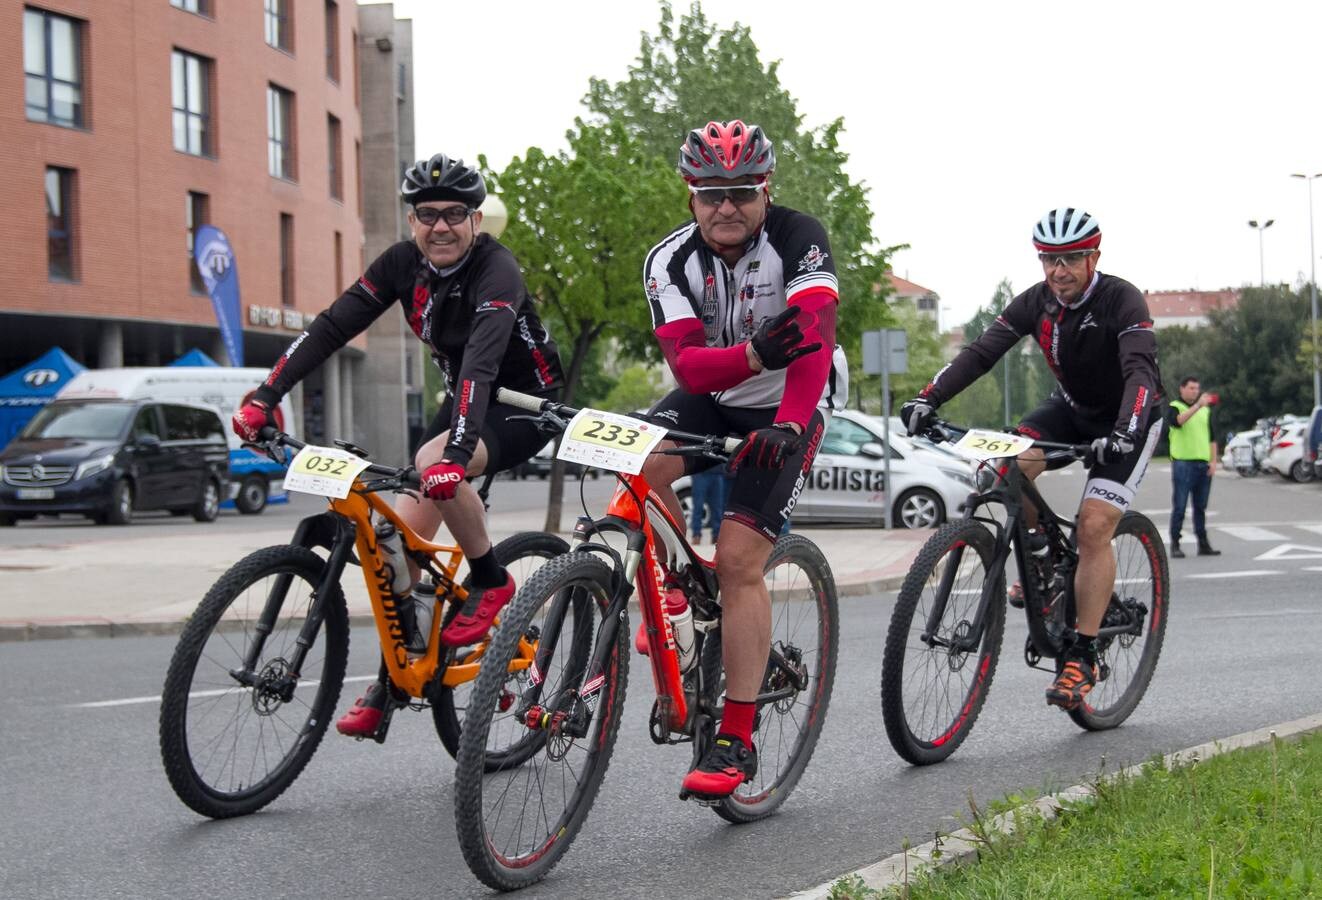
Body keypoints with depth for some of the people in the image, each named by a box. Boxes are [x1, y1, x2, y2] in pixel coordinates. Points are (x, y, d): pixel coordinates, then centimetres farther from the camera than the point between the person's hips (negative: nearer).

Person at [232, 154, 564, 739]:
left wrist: (456, 454, -57)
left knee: (433, 465, -35)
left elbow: (481, 361, -43)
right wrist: (265, 398, -25)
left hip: (523, 404, -7)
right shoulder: (404, 263, -8)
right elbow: (332, 326, -14)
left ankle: (492, 585, -13)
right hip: (464, 400, 7)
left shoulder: (497, 272, -28)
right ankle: (394, 679, 7)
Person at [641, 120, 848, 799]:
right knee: (638, 468, -28)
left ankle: (736, 743, -12)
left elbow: (813, 338, -34)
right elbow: (685, 362, -24)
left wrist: (788, 426, -50)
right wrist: (755, 354, -44)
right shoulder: (670, 260, -12)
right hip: (715, 396, 4)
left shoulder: (798, 238, -21)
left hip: (792, 406, -3)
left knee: (739, 558, -18)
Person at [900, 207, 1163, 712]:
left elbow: (1140, 370, -37)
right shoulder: (1035, 302, -11)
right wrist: (927, 399, -35)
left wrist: (1125, 431, -56)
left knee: (1093, 527, -20)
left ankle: (1082, 657, -13)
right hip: (1072, 409, 5)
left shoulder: (1122, 300, -25)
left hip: (1128, 419, -5)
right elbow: (981, 352, -20)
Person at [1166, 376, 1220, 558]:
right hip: (1183, 462, -5)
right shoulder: (1174, 407, 0)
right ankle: (1175, 545, -2)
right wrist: (1197, 406, -33)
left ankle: (1203, 544, 13)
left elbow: (1211, 438, 19)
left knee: (1201, 507, 9)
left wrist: (1213, 461, 9)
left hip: (1203, 463, 5)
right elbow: (1178, 420, -24)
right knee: (1179, 506, -5)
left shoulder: (1206, 410, 18)